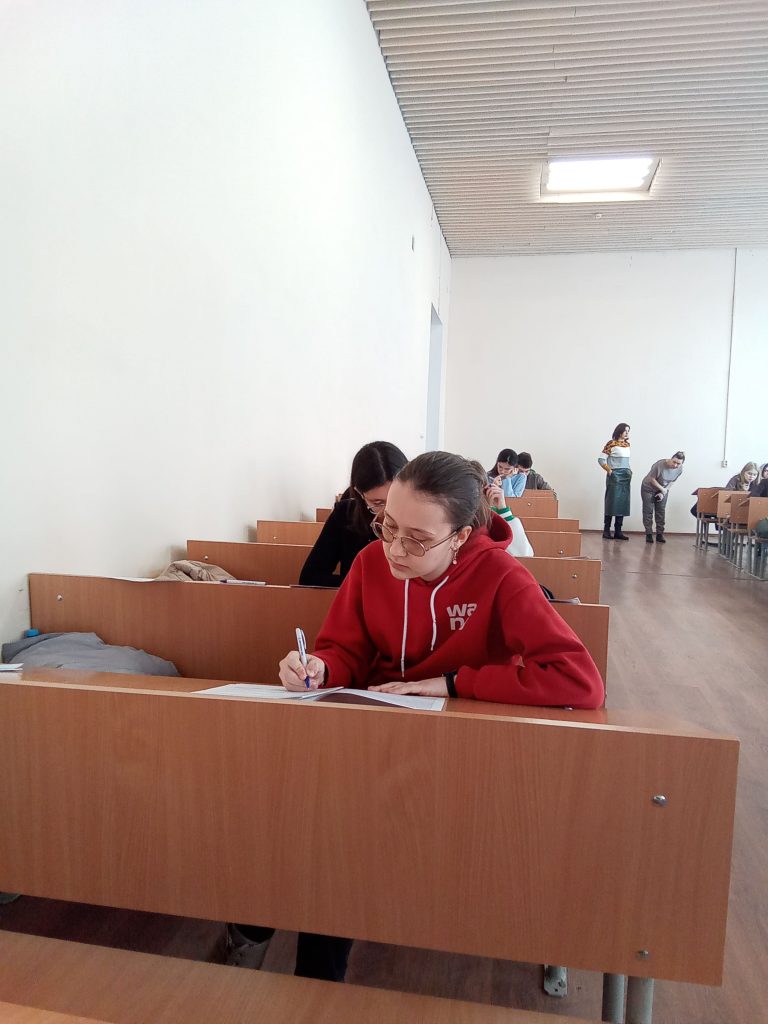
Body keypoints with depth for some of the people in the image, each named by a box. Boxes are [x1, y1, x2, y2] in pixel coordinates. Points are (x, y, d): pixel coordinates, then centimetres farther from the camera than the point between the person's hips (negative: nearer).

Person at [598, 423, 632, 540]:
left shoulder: (627, 444, 13)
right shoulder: (612, 444, -7)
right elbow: (601, 459, -9)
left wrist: (629, 471, 8)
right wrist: (610, 471, -11)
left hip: (626, 476, 7)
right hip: (615, 476, -7)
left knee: (623, 503, 5)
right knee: (612, 503, -5)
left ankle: (618, 531, 10)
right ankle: (606, 531, 1)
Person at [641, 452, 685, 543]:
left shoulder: (679, 469, -16)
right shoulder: (660, 465, -33)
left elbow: (672, 481, -2)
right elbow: (652, 479, -21)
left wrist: (664, 492, -10)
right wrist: (662, 489, -21)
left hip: (663, 490, 4)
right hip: (649, 488, -4)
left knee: (661, 512, 3)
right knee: (648, 511, -4)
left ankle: (659, 534, 8)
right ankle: (649, 534, 1)